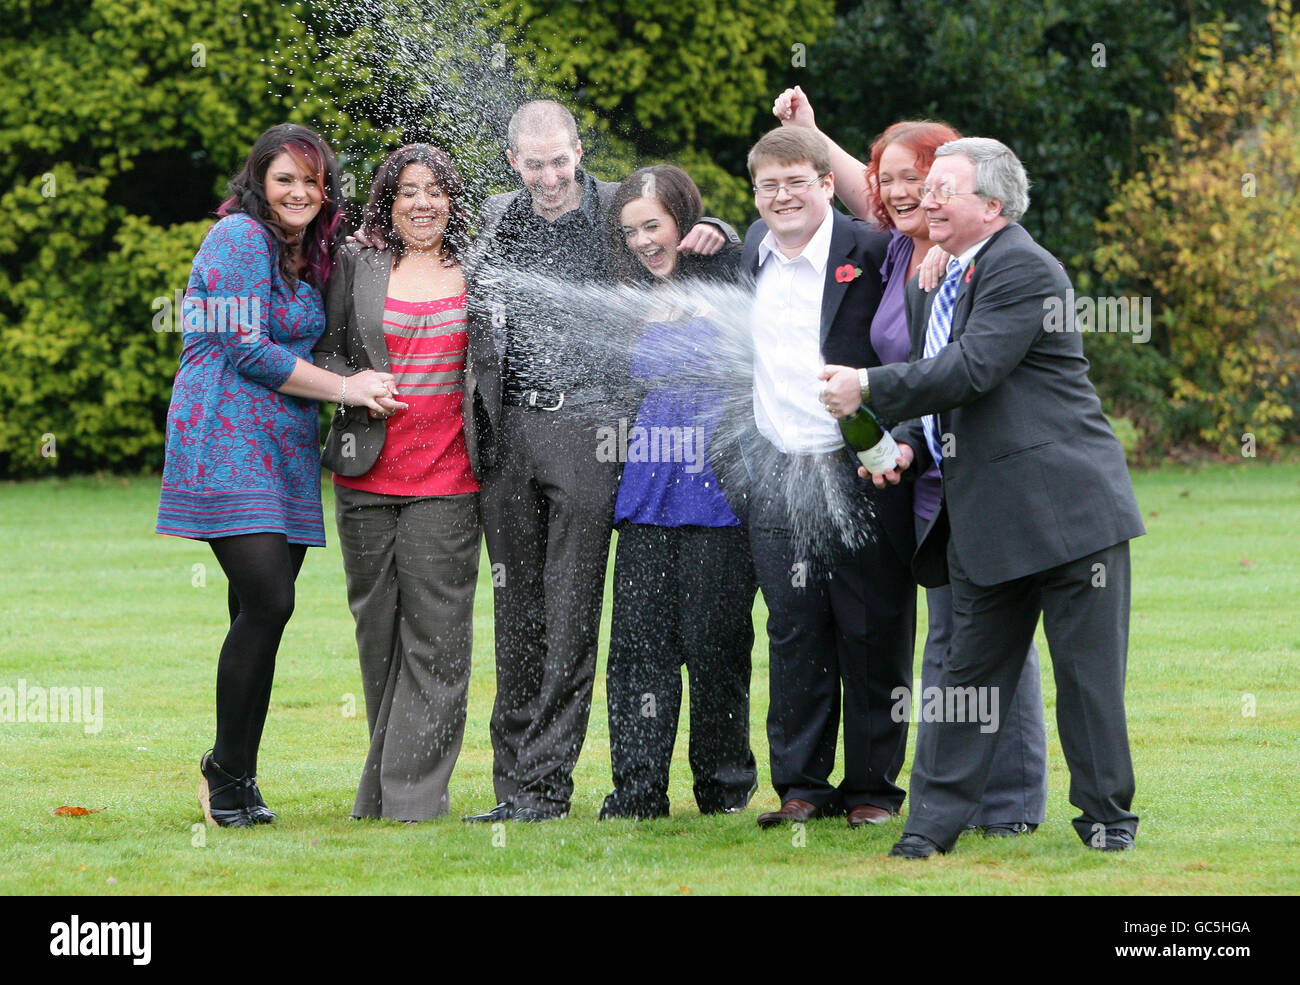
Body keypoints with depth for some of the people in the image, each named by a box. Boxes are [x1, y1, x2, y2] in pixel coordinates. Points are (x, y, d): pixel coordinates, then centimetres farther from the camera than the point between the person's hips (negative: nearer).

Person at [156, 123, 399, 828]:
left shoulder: (308, 253, 20)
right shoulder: (240, 236, -7)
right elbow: (246, 347, -13)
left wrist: (358, 383, 9)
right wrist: (344, 388, -9)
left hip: (286, 451, 8)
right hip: (227, 445, -8)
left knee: (261, 614, 4)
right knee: (267, 605, -16)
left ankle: (241, 778, 10)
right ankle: (226, 771, -4)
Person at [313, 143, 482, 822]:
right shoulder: (356, 268, 7)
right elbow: (324, 351, 12)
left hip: (447, 479, -1)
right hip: (368, 478, 1)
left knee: (435, 636, -7)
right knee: (376, 629, 7)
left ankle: (415, 792, -5)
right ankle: (384, 790, 18)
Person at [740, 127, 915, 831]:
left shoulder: (872, 253, -9)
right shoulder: (752, 250, 10)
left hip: (861, 475, -5)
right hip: (778, 476, 5)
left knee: (873, 634, 2)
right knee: (794, 633, 6)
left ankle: (873, 786, 11)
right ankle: (800, 785, 12)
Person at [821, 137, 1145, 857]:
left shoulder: (1024, 269, -12)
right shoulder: (934, 283, 17)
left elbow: (973, 369, -20)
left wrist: (870, 388, -14)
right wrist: (907, 447, 4)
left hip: (1065, 503, -8)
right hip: (985, 521, 8)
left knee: (1087, 673, 0)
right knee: (969, 670, 7)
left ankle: (1107, 817, 11)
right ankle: (933, 823, 7)